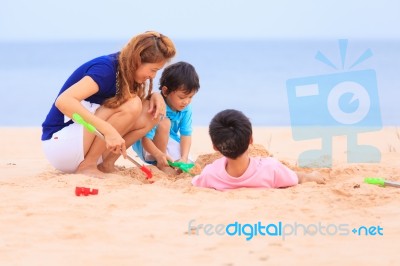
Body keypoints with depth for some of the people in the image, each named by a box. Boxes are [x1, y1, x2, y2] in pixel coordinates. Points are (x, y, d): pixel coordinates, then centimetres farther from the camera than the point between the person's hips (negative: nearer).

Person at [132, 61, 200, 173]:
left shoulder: (186, 109, -11)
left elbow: (186, 135, -11)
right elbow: (145, 139, -33)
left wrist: (184, 158, -27)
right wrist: (159, 155, -51)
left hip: (169, 143, 5)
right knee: (164, 123, -33)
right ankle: (161, 164, -20)